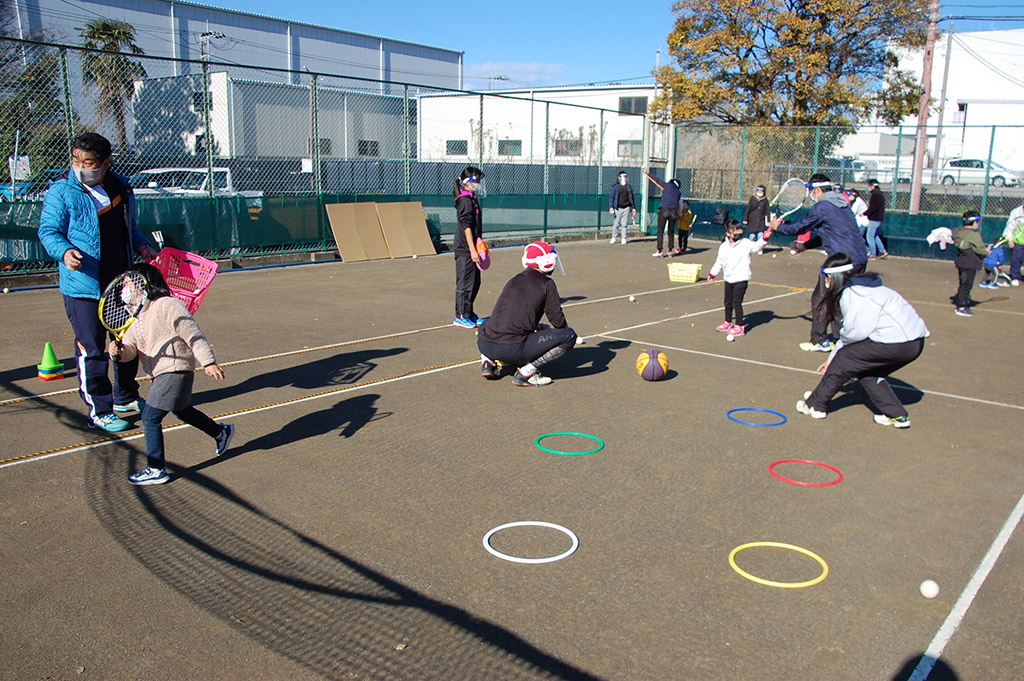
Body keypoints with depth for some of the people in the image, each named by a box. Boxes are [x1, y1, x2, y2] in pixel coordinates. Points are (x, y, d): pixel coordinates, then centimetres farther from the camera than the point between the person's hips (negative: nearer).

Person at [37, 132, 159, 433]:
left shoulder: (121, 187, 7)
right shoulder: (61, 191, -8)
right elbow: (48, 231, -7)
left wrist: (141, 245, 3)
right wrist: (64, 252, -26)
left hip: (122, 283, 6)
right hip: (83, 286, -6)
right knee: (91, 350, -3)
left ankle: (126, 397, 37)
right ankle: (99, 411, 10)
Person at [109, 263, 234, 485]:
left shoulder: (167, 306, -17)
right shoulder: (134, 316, 11)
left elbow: (193, 334, -18)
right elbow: (131, 348, 5)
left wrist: (208, 362, -20)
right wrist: (119, 351, -18)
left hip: (175, 371, -10)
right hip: (161, 374, 10)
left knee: (150, 417, -9)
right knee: (184, 412, 25)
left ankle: (156, 470, 0)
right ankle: (221, 433, 45)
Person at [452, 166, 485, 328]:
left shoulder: (472, 199, 15)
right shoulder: (465, 201, -15)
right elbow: (466, 227, -20)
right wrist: (472, 250, -23)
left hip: (472, 249, 10)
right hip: (465, 250, -10)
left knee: (475, 283, 15)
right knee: (465, 283, -3)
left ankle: (469, 313, 26)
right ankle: (461, 317, 5)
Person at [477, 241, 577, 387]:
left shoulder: (514, 280, 20)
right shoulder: (546, 283, 3)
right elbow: (557, 320, 3)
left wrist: (538, 327, 40)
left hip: (485, 346, 7)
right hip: (512, 350, -7)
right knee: (569, 335, 2)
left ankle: (489, 363, 16)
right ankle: (525, 372, -5)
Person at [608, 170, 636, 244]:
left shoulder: (629, 186, 12)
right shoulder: (615, 186, 1)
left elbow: (631, 197, 17)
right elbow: (611, 196, -1)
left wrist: (633, 207, 13)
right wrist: (611, 206, -12)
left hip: (626, 207, 3)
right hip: (618, 208, -3)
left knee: (625, 224, 2)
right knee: (616, 223, -1)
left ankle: (623, 238, 9)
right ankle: (613, 238, 10)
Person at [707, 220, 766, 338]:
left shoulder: (746, 243, -6)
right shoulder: (724, 246, 6)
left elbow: (756, 246, -21)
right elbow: (719, 262, 18)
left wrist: (764, 238, -38)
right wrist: (713, 273, 25)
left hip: (741, 279, -5)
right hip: (728, 279, 5)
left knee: (737, 303, -6)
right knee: (728, 302, 16)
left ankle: (739, 326, 4)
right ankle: (728, 323, 34)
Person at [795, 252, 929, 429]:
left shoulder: (852, 294, -12)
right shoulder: (859, 287, 19)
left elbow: (856, 332, -16)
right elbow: (854, 329, 24)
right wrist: (833, 358, 28)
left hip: (895, 344, -10)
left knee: (844, 359, 3)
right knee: (867, 371, 23)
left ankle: (816, 405, 15)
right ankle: (898, 415, 18)